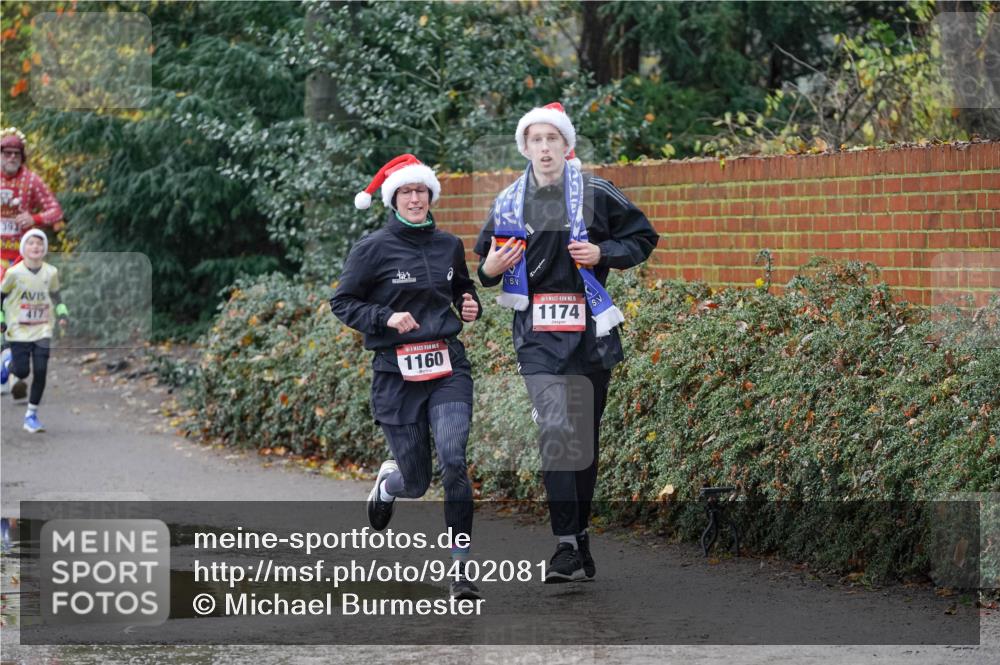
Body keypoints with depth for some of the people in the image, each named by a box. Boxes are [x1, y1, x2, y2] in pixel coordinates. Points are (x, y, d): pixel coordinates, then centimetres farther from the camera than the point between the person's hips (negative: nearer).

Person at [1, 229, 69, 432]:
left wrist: (62, 312, -1)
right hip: (19, 331, -2)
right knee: (23, 371, -6)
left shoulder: (51, 272, -3)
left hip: (42, 331, 2)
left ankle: (32, 415, 5)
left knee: (40, 371, -6)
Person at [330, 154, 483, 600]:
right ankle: (388, 481, 44)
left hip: (448, 367, 2)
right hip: (396, 372, -2)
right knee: (416, 483, 3)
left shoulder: (449, 246, 8)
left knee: (454, 461, -19)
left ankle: (460, 567, -12)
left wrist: (471, 307, 4)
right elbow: (342, 303, 1)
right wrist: (385, 318, -15)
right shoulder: (373, 249, -4)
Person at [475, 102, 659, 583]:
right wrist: (489, 269, -2)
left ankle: (579, 537, 20)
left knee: (586, 436, 7)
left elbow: (642, 237, 8)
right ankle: (568, 547, -17)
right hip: (537, 335, 0)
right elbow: (486, 263, 21)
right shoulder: (509, 204, 8)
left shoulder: (596, 195, 1)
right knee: (555, 430, -15)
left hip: (589, 329, 0)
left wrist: (603, 254, -9)